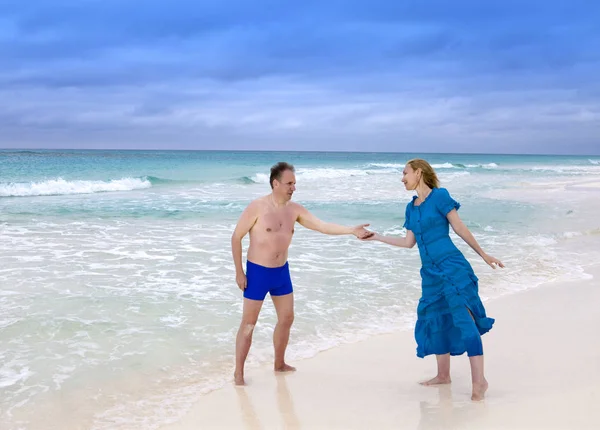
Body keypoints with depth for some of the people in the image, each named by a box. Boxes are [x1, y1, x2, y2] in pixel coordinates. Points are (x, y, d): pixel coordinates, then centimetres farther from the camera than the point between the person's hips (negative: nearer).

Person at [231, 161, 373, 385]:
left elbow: (323, 226, -3)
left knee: (286, 318, 14)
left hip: (282, 271, 6)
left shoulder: (294, 209, -1)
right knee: (248, 323, 1)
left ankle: (280, 363, 32)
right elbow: (236, 237, -11)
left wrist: (352, 230, -15)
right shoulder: (257, 207, -17)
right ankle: (238, 372, 10)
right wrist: (239, 271, -12)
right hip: (257, 272, -6)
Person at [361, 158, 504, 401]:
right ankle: (443, 375, 26)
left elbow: (459, 228, -4)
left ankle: (479, 380, -13)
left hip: (452, 266, -7)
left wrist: (483, 255, -1)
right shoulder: (411, 208, 13)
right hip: (431, 272, 8)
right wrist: (376, 237, 19)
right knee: (435, 322, 12)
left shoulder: (440, 195, -6)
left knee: (463, 318, -14)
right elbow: (409, 242, 18)